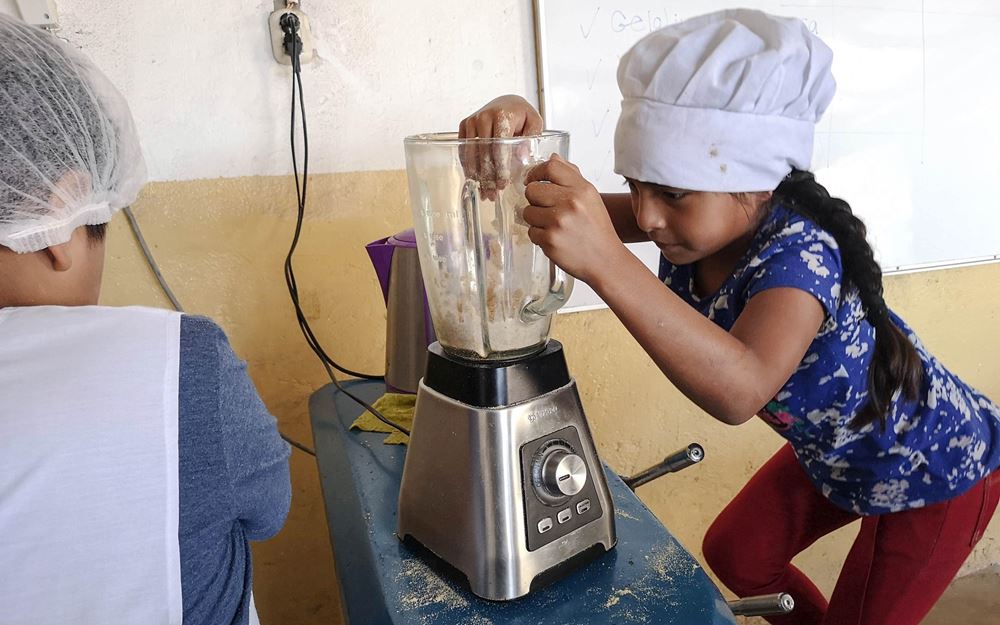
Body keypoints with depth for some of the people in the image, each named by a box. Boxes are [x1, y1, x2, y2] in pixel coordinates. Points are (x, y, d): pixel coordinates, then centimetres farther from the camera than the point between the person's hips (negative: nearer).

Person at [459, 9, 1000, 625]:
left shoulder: (799, 254, -39)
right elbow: (551, 210, -22)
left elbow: (739, 391, -58)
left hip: (939, 463, -6)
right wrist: (514, 124, -42)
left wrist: (606, 262, -69)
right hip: (833, 453, 7)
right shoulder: (689, 221, -19)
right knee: (734, 556, 13)